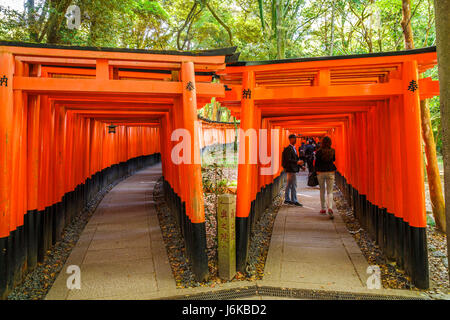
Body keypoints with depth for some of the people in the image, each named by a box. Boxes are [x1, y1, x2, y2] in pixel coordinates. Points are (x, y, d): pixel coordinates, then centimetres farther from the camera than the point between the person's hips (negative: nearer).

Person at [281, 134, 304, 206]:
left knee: (289, 185, 14)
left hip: (293, 169, 10)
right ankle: (294, 201, 0)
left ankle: (287, 199, 22)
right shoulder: (288, 149, -15)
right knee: (293, 185, -6)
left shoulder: (293, 148, 16)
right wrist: (297, 162, -25)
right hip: (291, 169, -10)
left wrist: (299, 162, 8)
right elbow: (288, 160, -22)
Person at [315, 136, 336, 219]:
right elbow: (335, 161, 5)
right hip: (330, 173, 1)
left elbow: (316, 163, -2)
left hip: (321, 173, 0)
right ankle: (330, 208, -18)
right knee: (330, 192, 3)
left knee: (322, 191, 13)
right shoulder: (333, 151, -3)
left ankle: (323, 209, 17)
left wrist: (316, 171, 9)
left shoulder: (319, 152, -7)